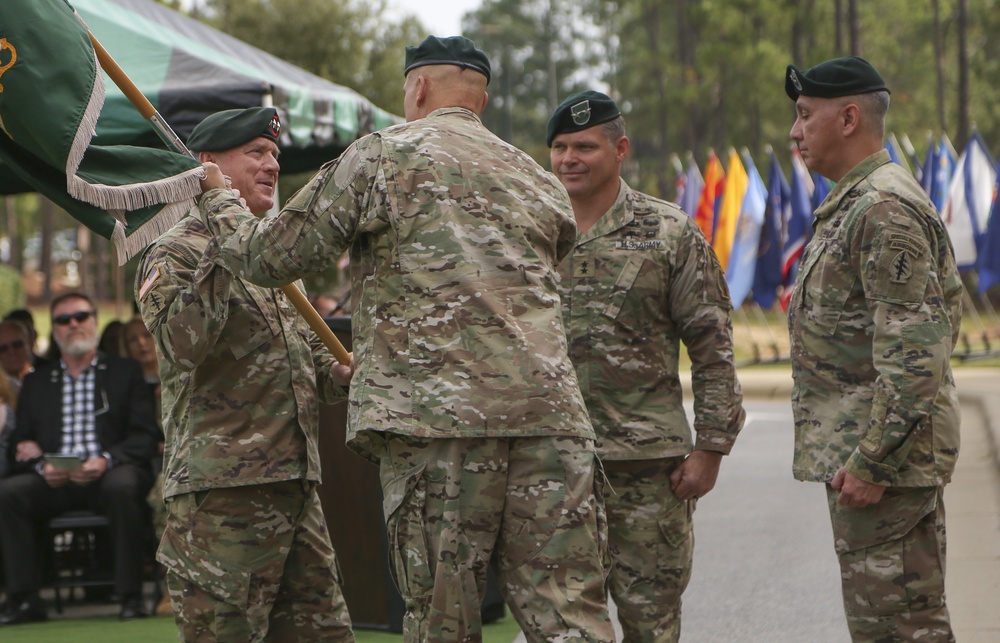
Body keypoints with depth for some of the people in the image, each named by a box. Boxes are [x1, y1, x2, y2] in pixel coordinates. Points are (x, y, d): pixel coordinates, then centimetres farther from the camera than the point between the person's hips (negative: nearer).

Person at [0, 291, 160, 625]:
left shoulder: (125, 372, 13)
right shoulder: (36, 382, 21)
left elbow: (145, 436, 2)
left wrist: (106, 460, -17)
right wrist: (41, 466, -10)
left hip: (107, 475, -2)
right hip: (54, 481, 3)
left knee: (122, 486, -36)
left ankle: (131, 596, -29)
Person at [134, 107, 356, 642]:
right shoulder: (174, 253, -4)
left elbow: (310, 357, 31)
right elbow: (182, 342, -24)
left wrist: (343, 373, 8)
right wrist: (224, 250, -22)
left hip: (296, 487, 9)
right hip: (221, 493, -8)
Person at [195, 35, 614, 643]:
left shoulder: (381, 155, 6)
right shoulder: (541, 181, 22)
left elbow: (272, 256, 7)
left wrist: (219, 199, 28)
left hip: (435, 413, -4)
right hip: (549, 409, 4)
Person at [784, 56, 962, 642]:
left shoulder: (885, 209, -16)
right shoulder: (854, 203, 19)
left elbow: (914, 351, -22)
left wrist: (872, 460, -24)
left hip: (884, 457, -11)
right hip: (860, 447, 11)